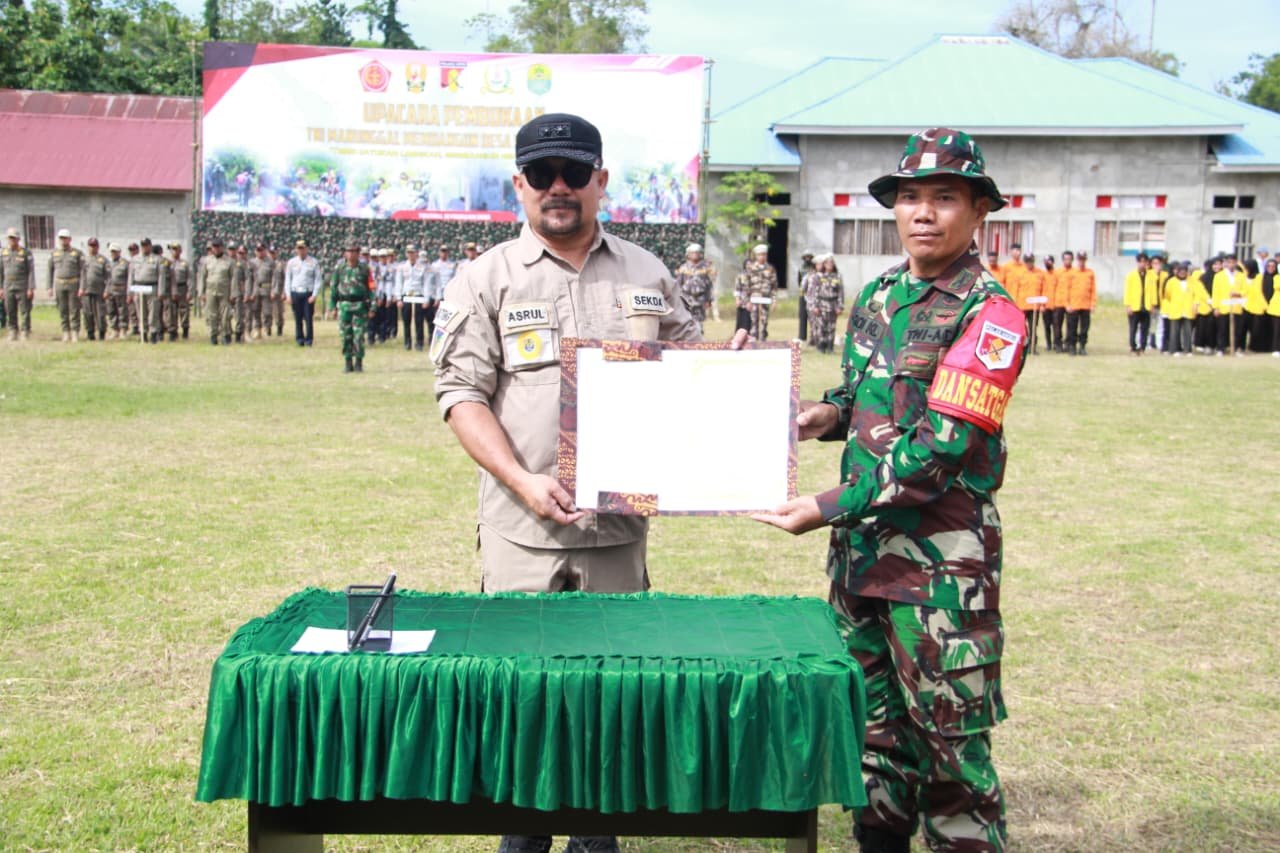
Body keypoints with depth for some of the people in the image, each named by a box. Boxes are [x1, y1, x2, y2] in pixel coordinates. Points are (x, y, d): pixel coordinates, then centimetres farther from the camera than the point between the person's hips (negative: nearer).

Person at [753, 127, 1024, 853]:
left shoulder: (989, 315, -13)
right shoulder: (878, 295, 10)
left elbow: (942, 445, -19)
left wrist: (831, 507, -22)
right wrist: (830, 412, 1)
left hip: (941, 556, -7)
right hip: (863, 547, 7)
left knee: (951, 740, 1)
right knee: (875, 726, 17)